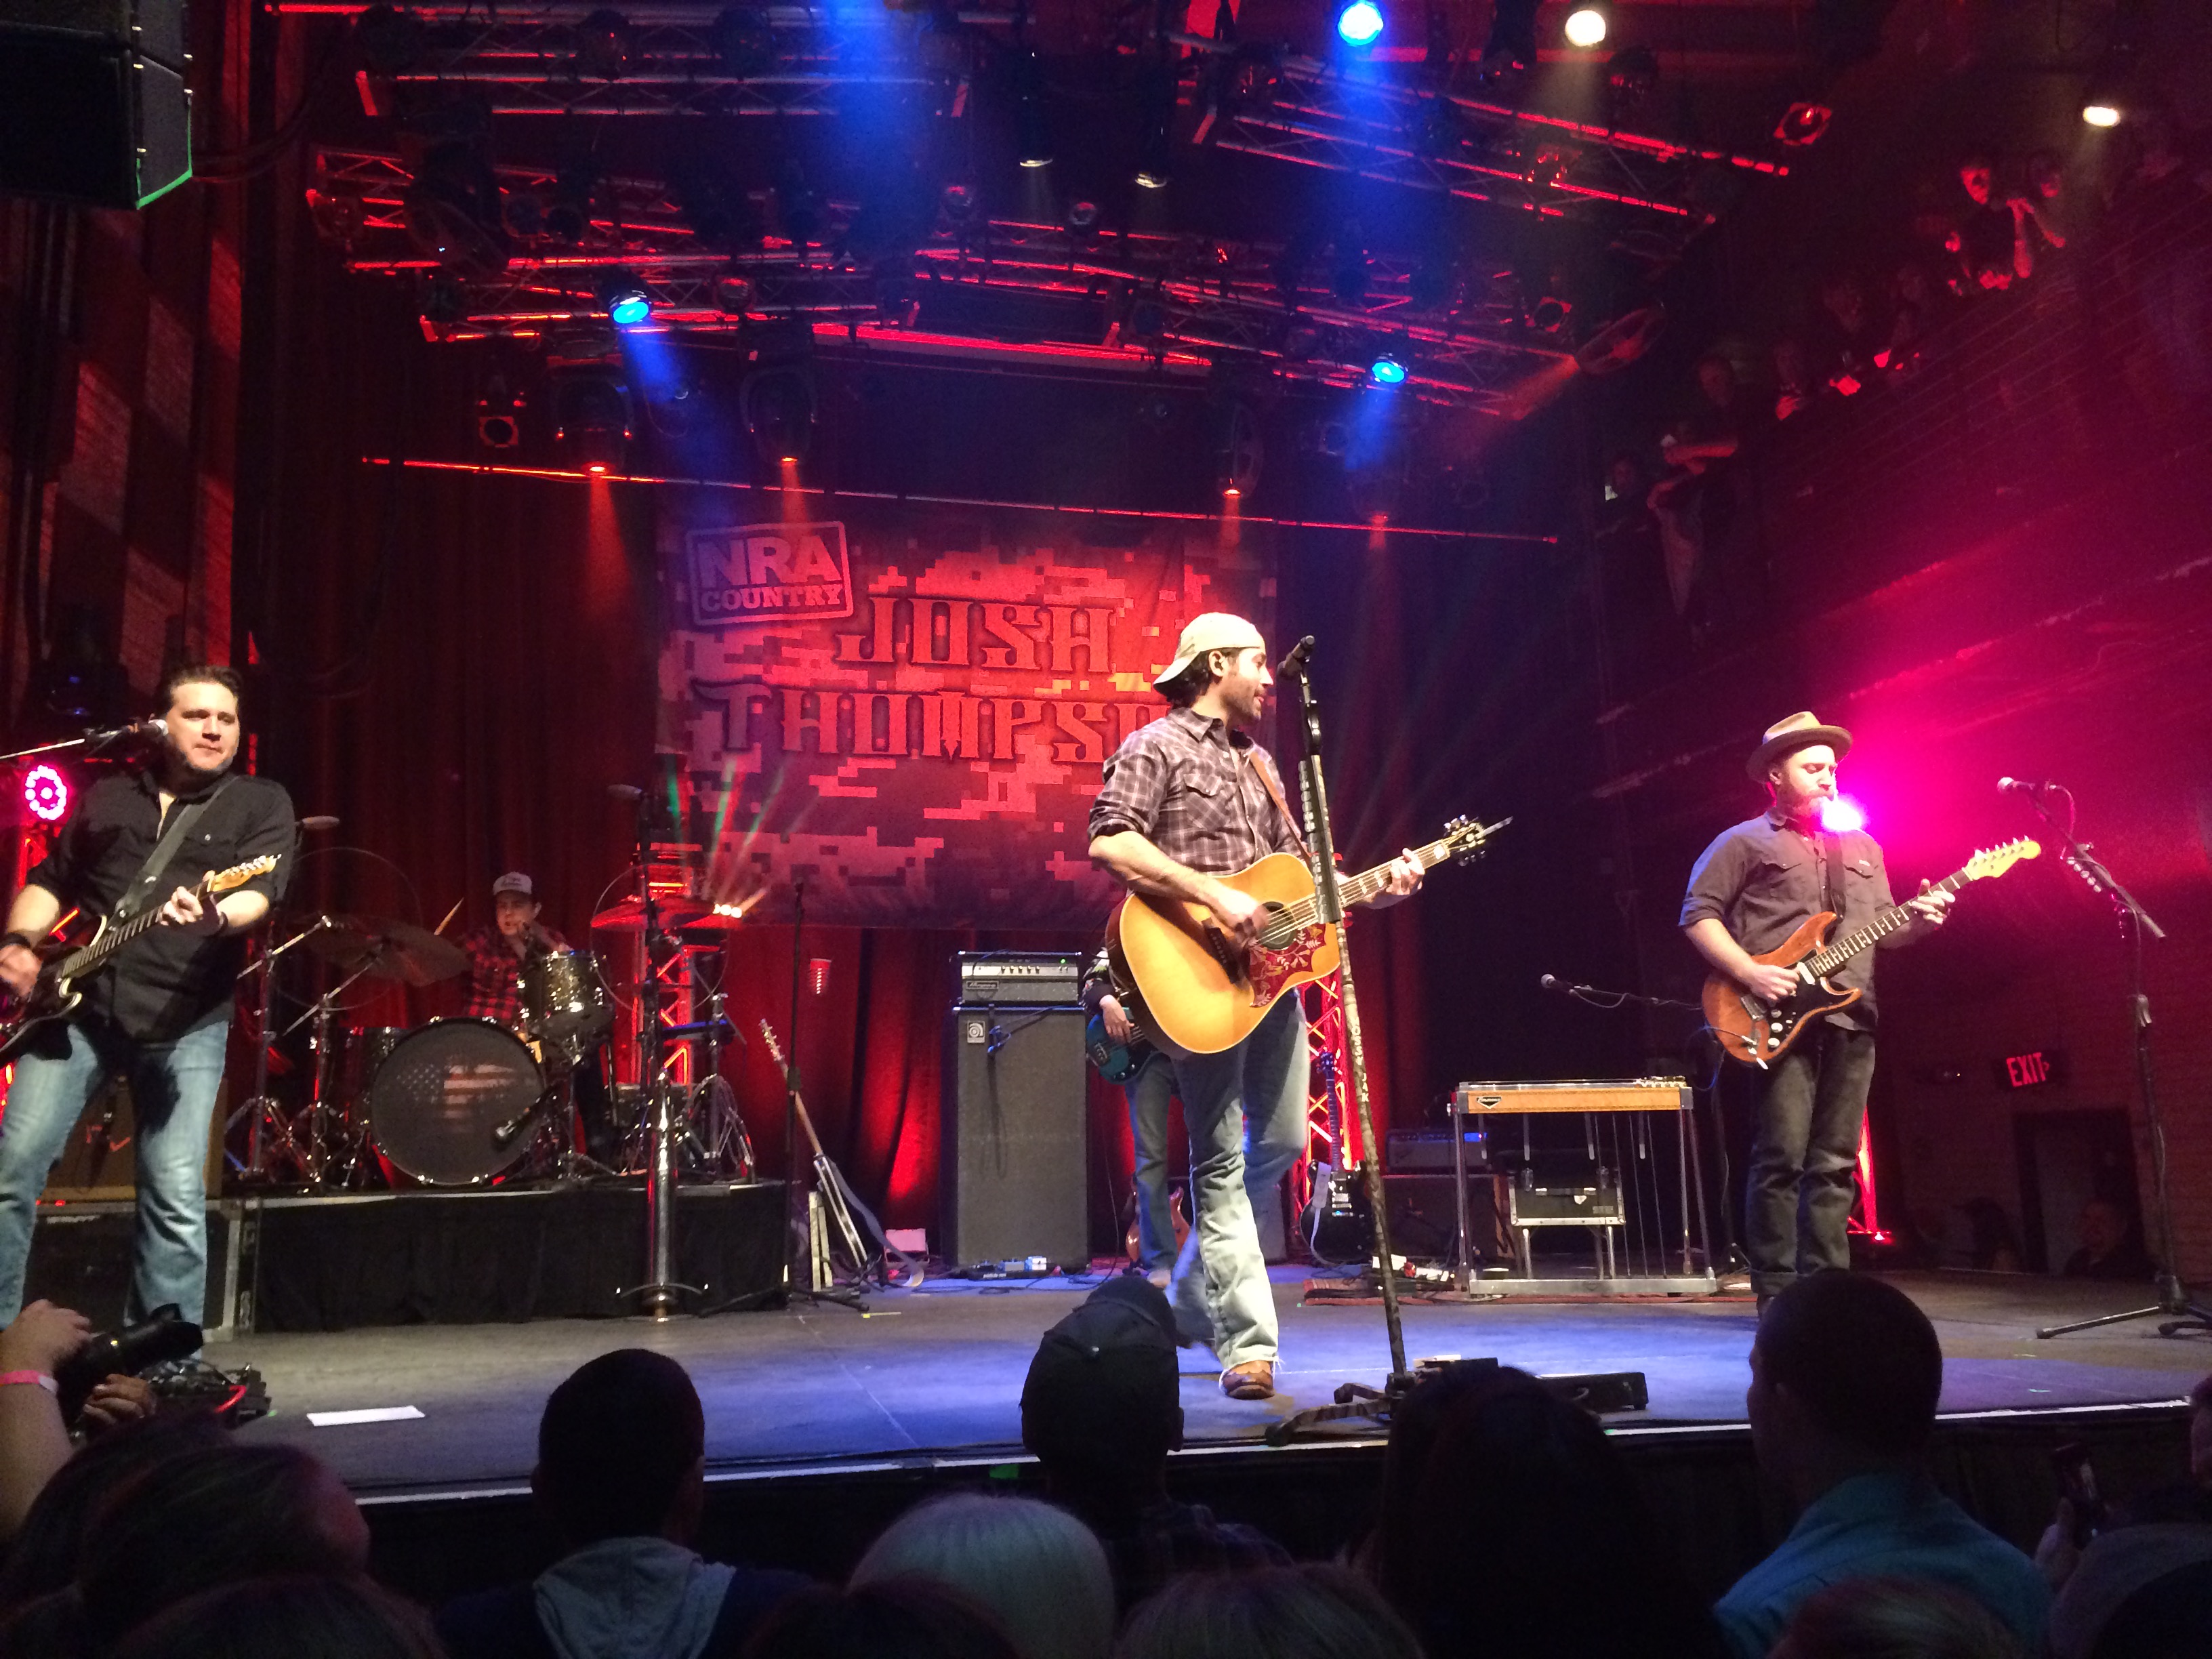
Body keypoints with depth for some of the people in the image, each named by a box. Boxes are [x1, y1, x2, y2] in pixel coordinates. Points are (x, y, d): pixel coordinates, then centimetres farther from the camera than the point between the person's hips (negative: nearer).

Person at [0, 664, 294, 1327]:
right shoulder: (107, 796, 17)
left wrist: (213, 913, -33)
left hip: (186, 1020, -3)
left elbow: (260, 893, -11)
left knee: (176, 1199, -6)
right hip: (74, 1002, 3)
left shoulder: (262, 804, 5)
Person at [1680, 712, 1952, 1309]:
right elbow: (1698, 914, -3)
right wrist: (1749, 973, -15)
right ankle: (1777, 1292, 0)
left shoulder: (1862, 848, 23)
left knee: (1834, 1163, 7)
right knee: (1782, 1159, -8)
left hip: (1851, 1019, 6)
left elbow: (1882, 930, 24)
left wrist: (1918, 920, 1)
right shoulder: (1743, 843, 4)